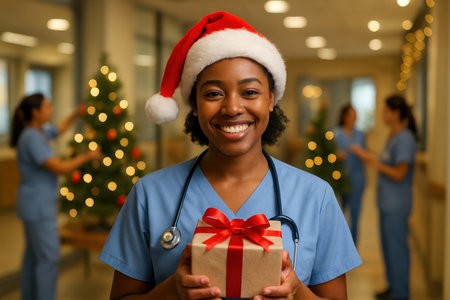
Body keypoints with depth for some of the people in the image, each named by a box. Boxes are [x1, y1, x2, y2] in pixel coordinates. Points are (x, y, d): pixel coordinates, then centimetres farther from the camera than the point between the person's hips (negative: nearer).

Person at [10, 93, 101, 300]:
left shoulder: (38, 132, 8)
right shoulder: (32, 138, -21)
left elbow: (59, 129, 31)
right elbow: (59, 168, -25)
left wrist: (76, 114, 21)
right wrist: (87, 157, -13)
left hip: (36, 205, 10)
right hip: (39, 207, -10)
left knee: (33, 254, 16)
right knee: (49, 258, -4)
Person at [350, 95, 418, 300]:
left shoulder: (405, 139, -17)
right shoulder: (392, 137, 11)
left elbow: (399, 174, -20)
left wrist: (373, 162, -14)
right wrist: (366, 156, 11)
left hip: (396, 205, -10)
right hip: (387, 202, 10)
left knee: (396, 247, 0)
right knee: (388, 245, 18)